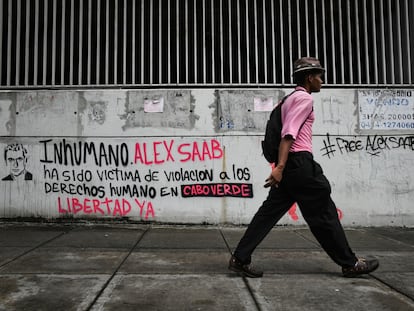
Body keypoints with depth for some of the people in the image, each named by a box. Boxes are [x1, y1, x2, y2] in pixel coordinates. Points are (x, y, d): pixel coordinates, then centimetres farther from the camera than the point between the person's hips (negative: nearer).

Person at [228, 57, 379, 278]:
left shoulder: (291, 98, 24)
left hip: (289, 163, 9)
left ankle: (240, 259, 4)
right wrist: (280, 166, -26)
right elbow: (289, 133, -18)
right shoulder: (304, 98, -6)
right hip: (300, 162, -9)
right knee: (324, 214, 1)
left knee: (269, 212, 5)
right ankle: (350, 264, 15)